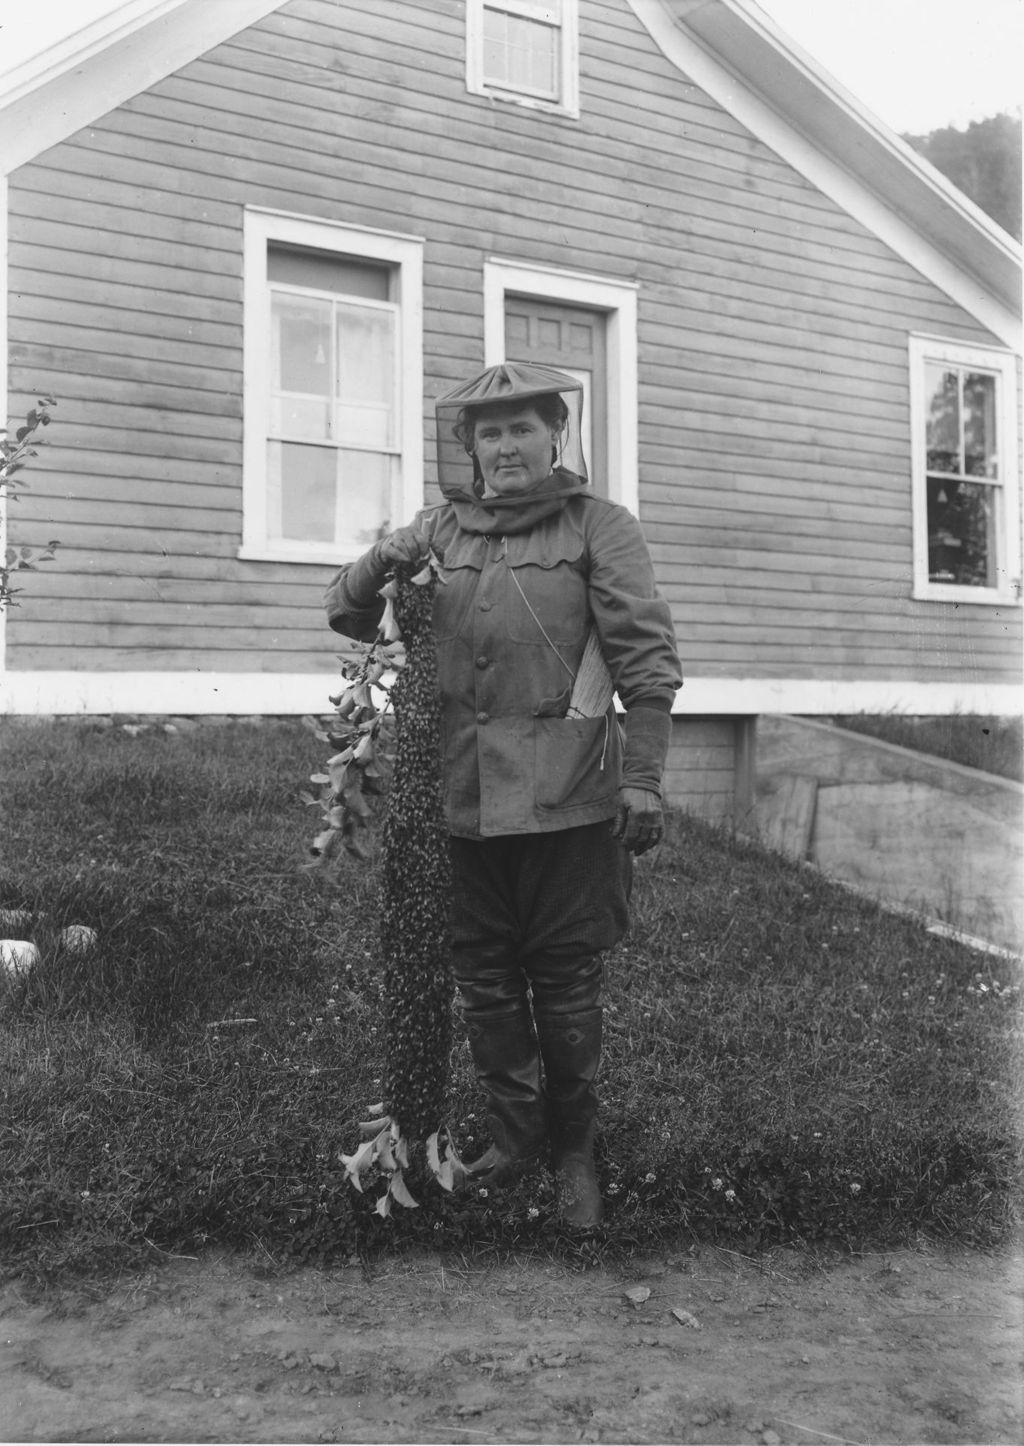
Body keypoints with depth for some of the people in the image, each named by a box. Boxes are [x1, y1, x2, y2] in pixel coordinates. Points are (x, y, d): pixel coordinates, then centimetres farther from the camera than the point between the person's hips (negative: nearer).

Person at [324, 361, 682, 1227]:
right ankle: (514, 1140, 29)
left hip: (565, 798, -4)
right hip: (465, 798, 4)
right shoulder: (442, 529, 12)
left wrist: (643, 778, -12)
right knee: (485, 980, 12)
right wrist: (383, 565, -4)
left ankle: (574, 1154, 23)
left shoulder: (597, 526, 1)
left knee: (566, 983, 5)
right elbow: (346, 612, 18)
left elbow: (647, 656, -5)